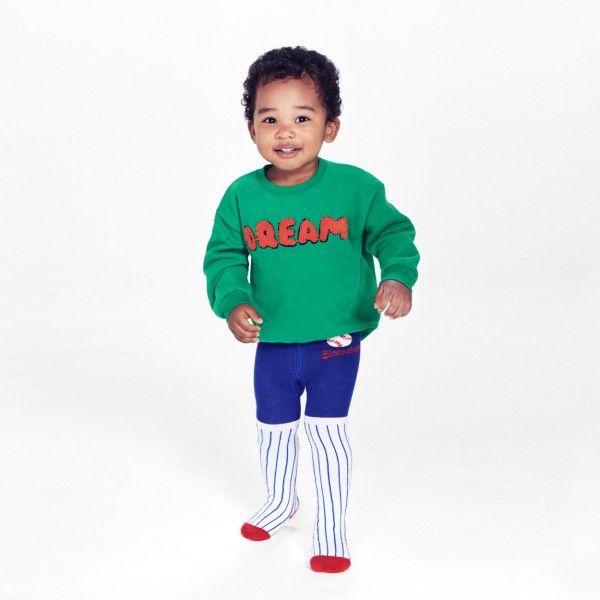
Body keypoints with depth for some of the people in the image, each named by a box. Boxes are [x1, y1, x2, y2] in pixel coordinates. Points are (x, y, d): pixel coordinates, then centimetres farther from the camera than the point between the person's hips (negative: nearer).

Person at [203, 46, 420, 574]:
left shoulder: (356, 187, -13)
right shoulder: (242, 195, -9)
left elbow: (392, 233, -3)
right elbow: (223, 256, -2)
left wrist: (398, 277, -21)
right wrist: (233, 301, -20)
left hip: (336, 341, -3)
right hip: (272, 343, 3)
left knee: (327, 429, -1)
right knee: (274, 429, 20)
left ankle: (332, 526, 20)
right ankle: (281, 501, 48)